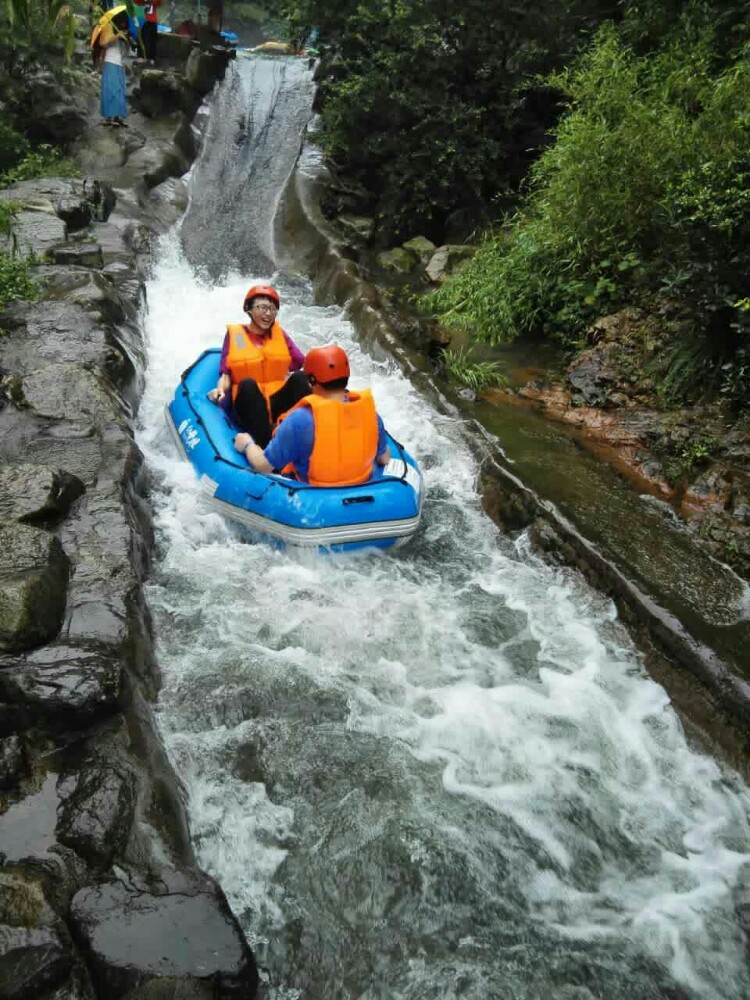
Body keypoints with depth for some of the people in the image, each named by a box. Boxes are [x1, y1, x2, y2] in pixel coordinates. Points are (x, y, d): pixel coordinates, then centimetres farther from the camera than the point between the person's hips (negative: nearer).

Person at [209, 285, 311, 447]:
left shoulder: (279, 333, 13)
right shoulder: (234, 334, 5)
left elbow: (302, 363, 8)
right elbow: (225, 373, 1)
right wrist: (221, 388, -16)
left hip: (278, 406, 2)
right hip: (247, 408, -2)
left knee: (299, 377, -24)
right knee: (247, 384, -33)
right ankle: (266, 446, -46)